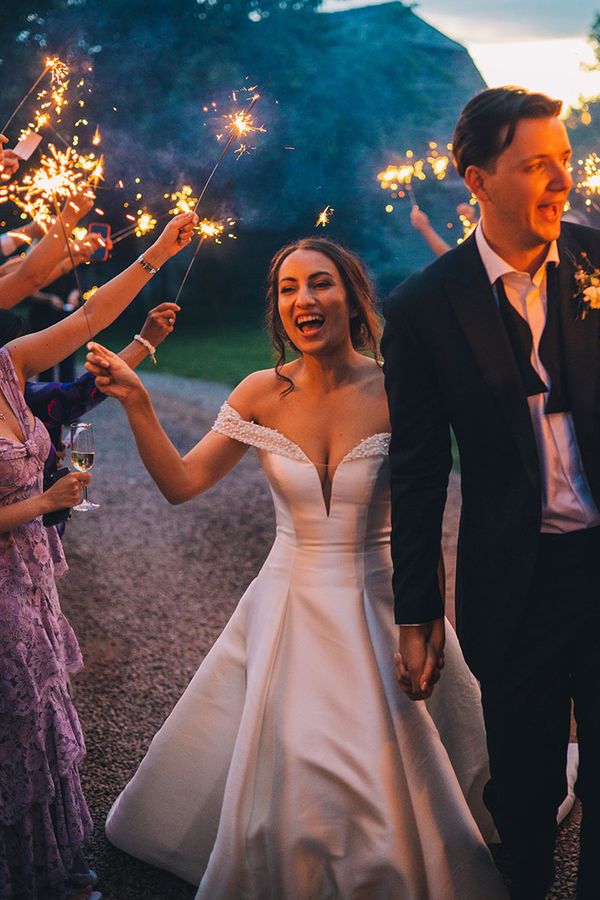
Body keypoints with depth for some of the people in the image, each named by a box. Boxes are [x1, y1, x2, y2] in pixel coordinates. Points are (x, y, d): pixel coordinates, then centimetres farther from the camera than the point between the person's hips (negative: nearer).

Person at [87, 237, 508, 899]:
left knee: (388, 784, -2)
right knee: (279, 777, 10)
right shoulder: (264, 394, -4)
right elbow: (181, 483, -5)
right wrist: (136, 403, -14)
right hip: (288, 608, 3)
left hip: (377, 607, -2)